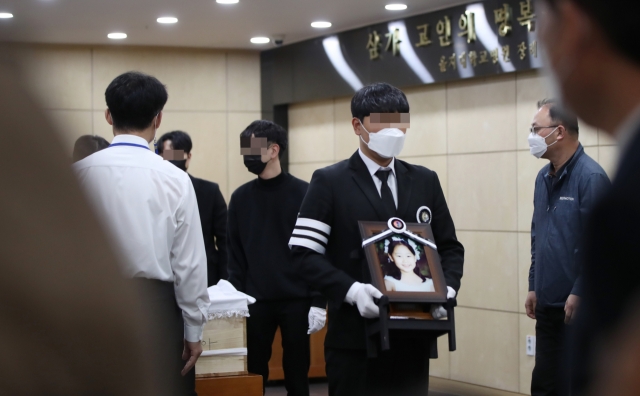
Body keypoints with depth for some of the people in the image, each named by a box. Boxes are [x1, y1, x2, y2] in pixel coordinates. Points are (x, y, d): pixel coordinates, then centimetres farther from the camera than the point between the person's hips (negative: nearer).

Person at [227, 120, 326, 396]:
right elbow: (236, 254, 8)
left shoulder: (303, 193, -3)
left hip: (296, 300, -2)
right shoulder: (241, 197, 6)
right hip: (255, 301, 2)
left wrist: (318, 301, -8)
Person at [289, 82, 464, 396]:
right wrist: (351, 290, -21)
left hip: (413, 336, 4)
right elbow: (304, 253, -7)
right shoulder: (329, 182, 0)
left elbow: (450, 247, 16)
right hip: (355, 338, -4)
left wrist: (448, 288, -4)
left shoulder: (426, 181, 13)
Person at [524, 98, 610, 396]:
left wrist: (579, 294, -18)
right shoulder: (543, 177, 10)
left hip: (578, 306, -8)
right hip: (548, 304, 8)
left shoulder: (590, 176, -15)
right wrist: (534, 287, 14)